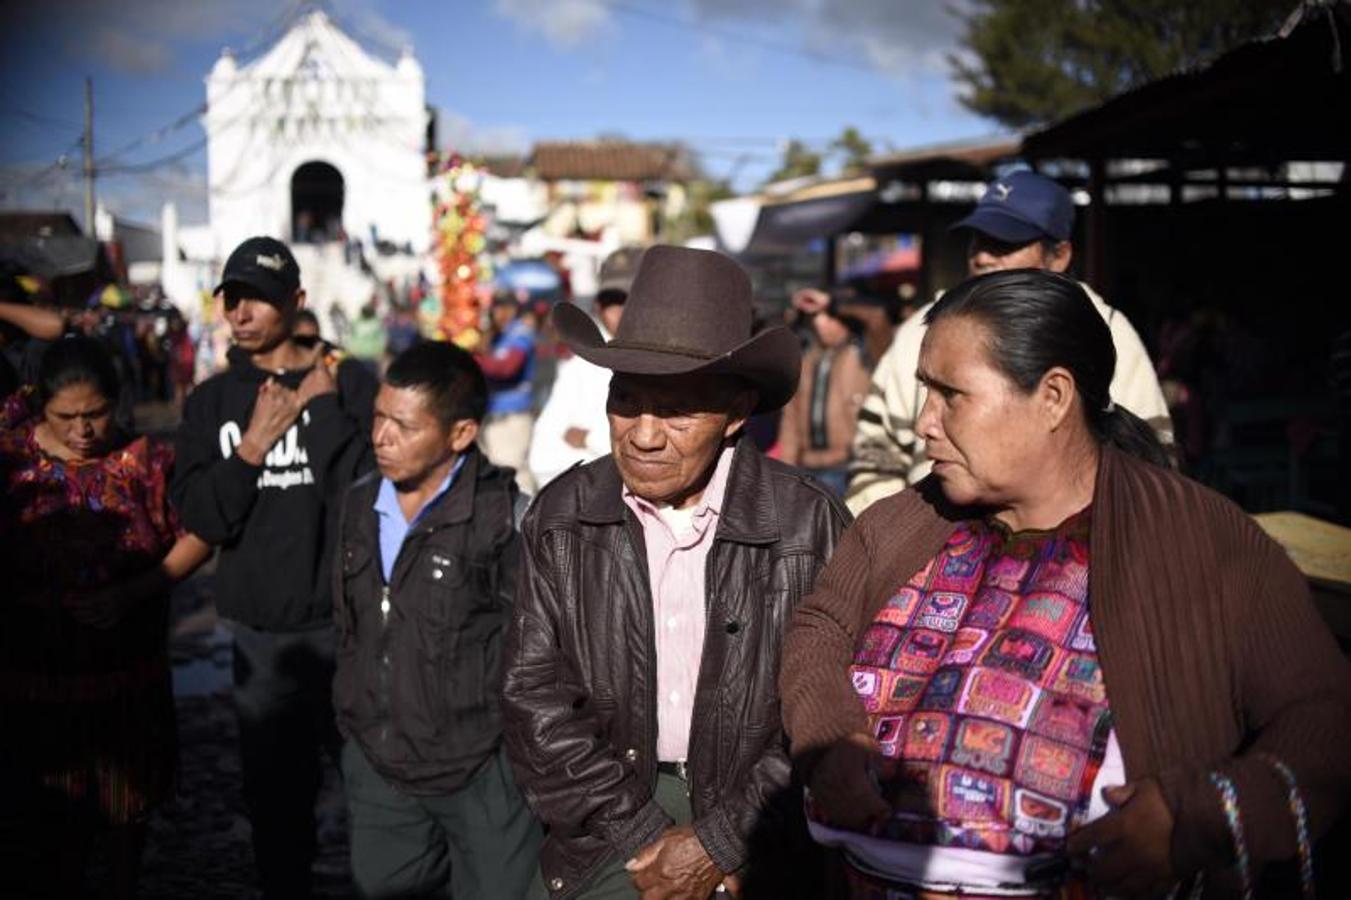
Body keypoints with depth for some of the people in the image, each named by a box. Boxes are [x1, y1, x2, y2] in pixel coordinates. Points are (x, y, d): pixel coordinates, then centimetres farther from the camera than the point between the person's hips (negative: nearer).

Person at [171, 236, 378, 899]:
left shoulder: (349, 383, -2)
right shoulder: (211, 402, 7)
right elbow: (203, 518, -2)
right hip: (258, 633, 3)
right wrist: (255, 442, -10)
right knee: (274, 794, 14)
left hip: (344, 621, -3)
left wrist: (324, 407, -14)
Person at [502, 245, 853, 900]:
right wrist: (642, 835, -11)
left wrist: (720, 842, -13)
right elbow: (535, 695, -5)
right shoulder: (560, 518, -5)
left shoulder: (812, 526, -12)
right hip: (609, 824, 2)